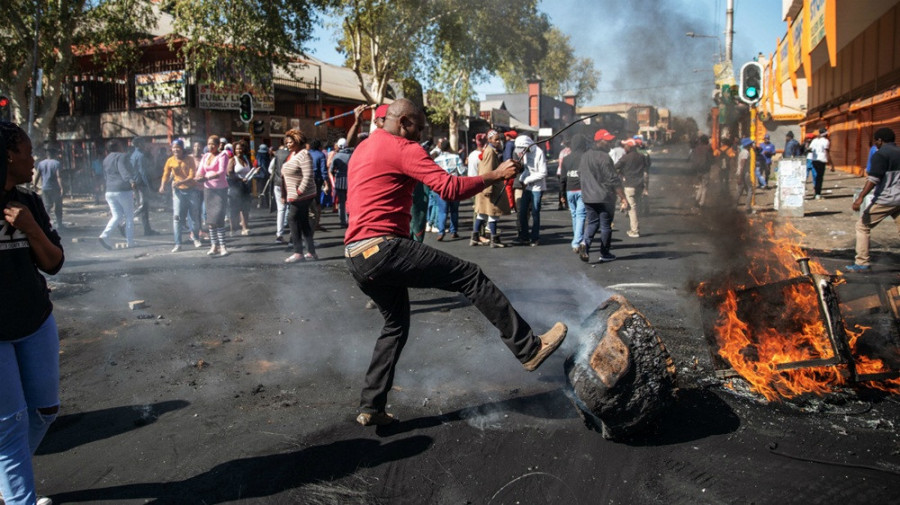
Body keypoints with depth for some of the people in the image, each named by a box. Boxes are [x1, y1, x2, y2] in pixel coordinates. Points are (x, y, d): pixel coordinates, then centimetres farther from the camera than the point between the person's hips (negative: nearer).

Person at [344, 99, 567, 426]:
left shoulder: (362, 150, 25)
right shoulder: (403, 149, -4)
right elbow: (450, 188, -14)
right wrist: (495, 175, -3)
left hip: (356, 258, 10)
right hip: (384, 248, -10)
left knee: (396, 325, 21)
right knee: (470, 277, -5)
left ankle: (371, 407, 20)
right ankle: (529, 348, -3)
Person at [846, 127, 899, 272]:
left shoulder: (880, 154, -9)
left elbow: (873, 179, -21)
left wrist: (861, 197, -26)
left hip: (885, 199, -7)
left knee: (862, 226, 5)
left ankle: (862, 263, 3)